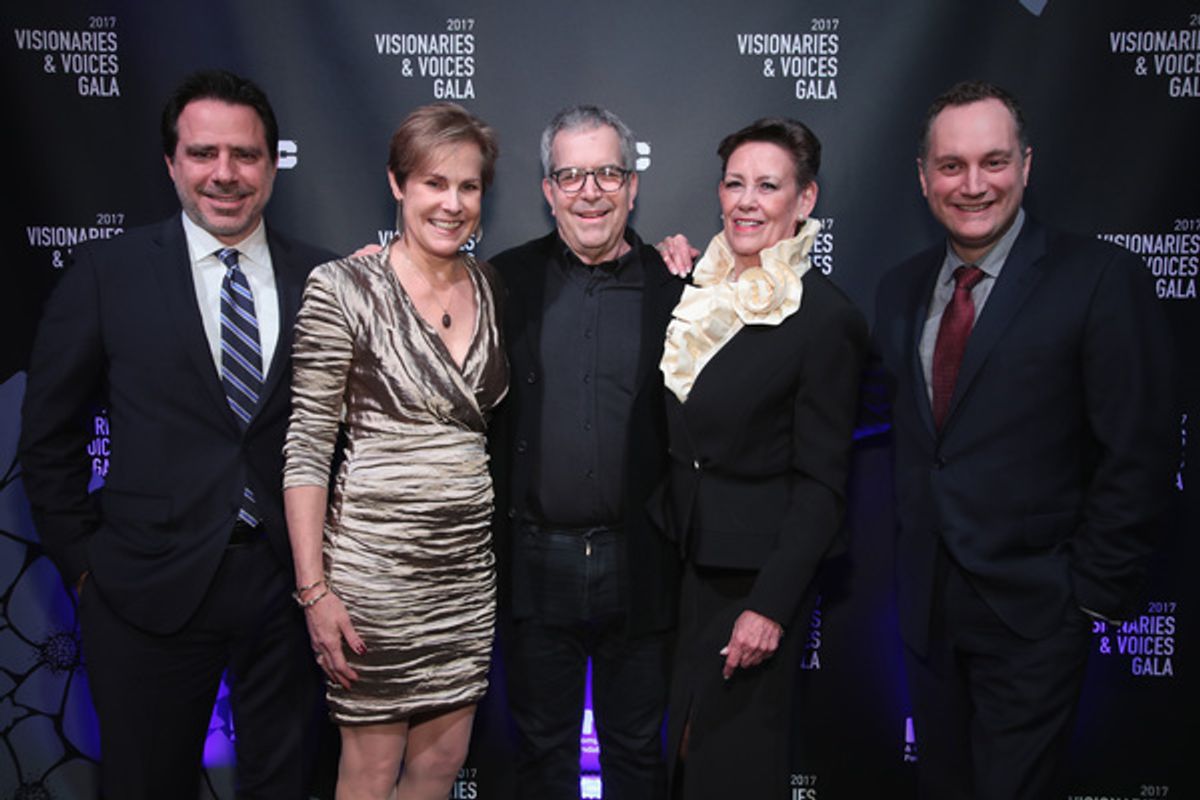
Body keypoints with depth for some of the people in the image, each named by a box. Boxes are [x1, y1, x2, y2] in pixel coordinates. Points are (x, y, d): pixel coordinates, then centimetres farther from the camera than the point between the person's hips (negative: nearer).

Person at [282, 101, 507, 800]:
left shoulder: (492, 288, 6)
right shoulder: (344, 287, -9)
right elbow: (307, 446, -8)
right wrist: (314, 588, -12)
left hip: (470, 560, 5)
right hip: (375, 560, -4)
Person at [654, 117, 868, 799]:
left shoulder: (827, 317, -15)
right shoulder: (701, 289, 4)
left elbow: (822, 482, -14)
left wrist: (771, 605, -18)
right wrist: (667, 288, 5)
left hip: (753, 572, -6)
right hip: (683, 558, 6)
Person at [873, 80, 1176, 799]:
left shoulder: (1100, 278, -11)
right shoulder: (902, 288, 6)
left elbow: (1139, 455, -12)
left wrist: (1094, 592, -12)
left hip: (1032, 608, -5)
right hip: (928, 602, 5)